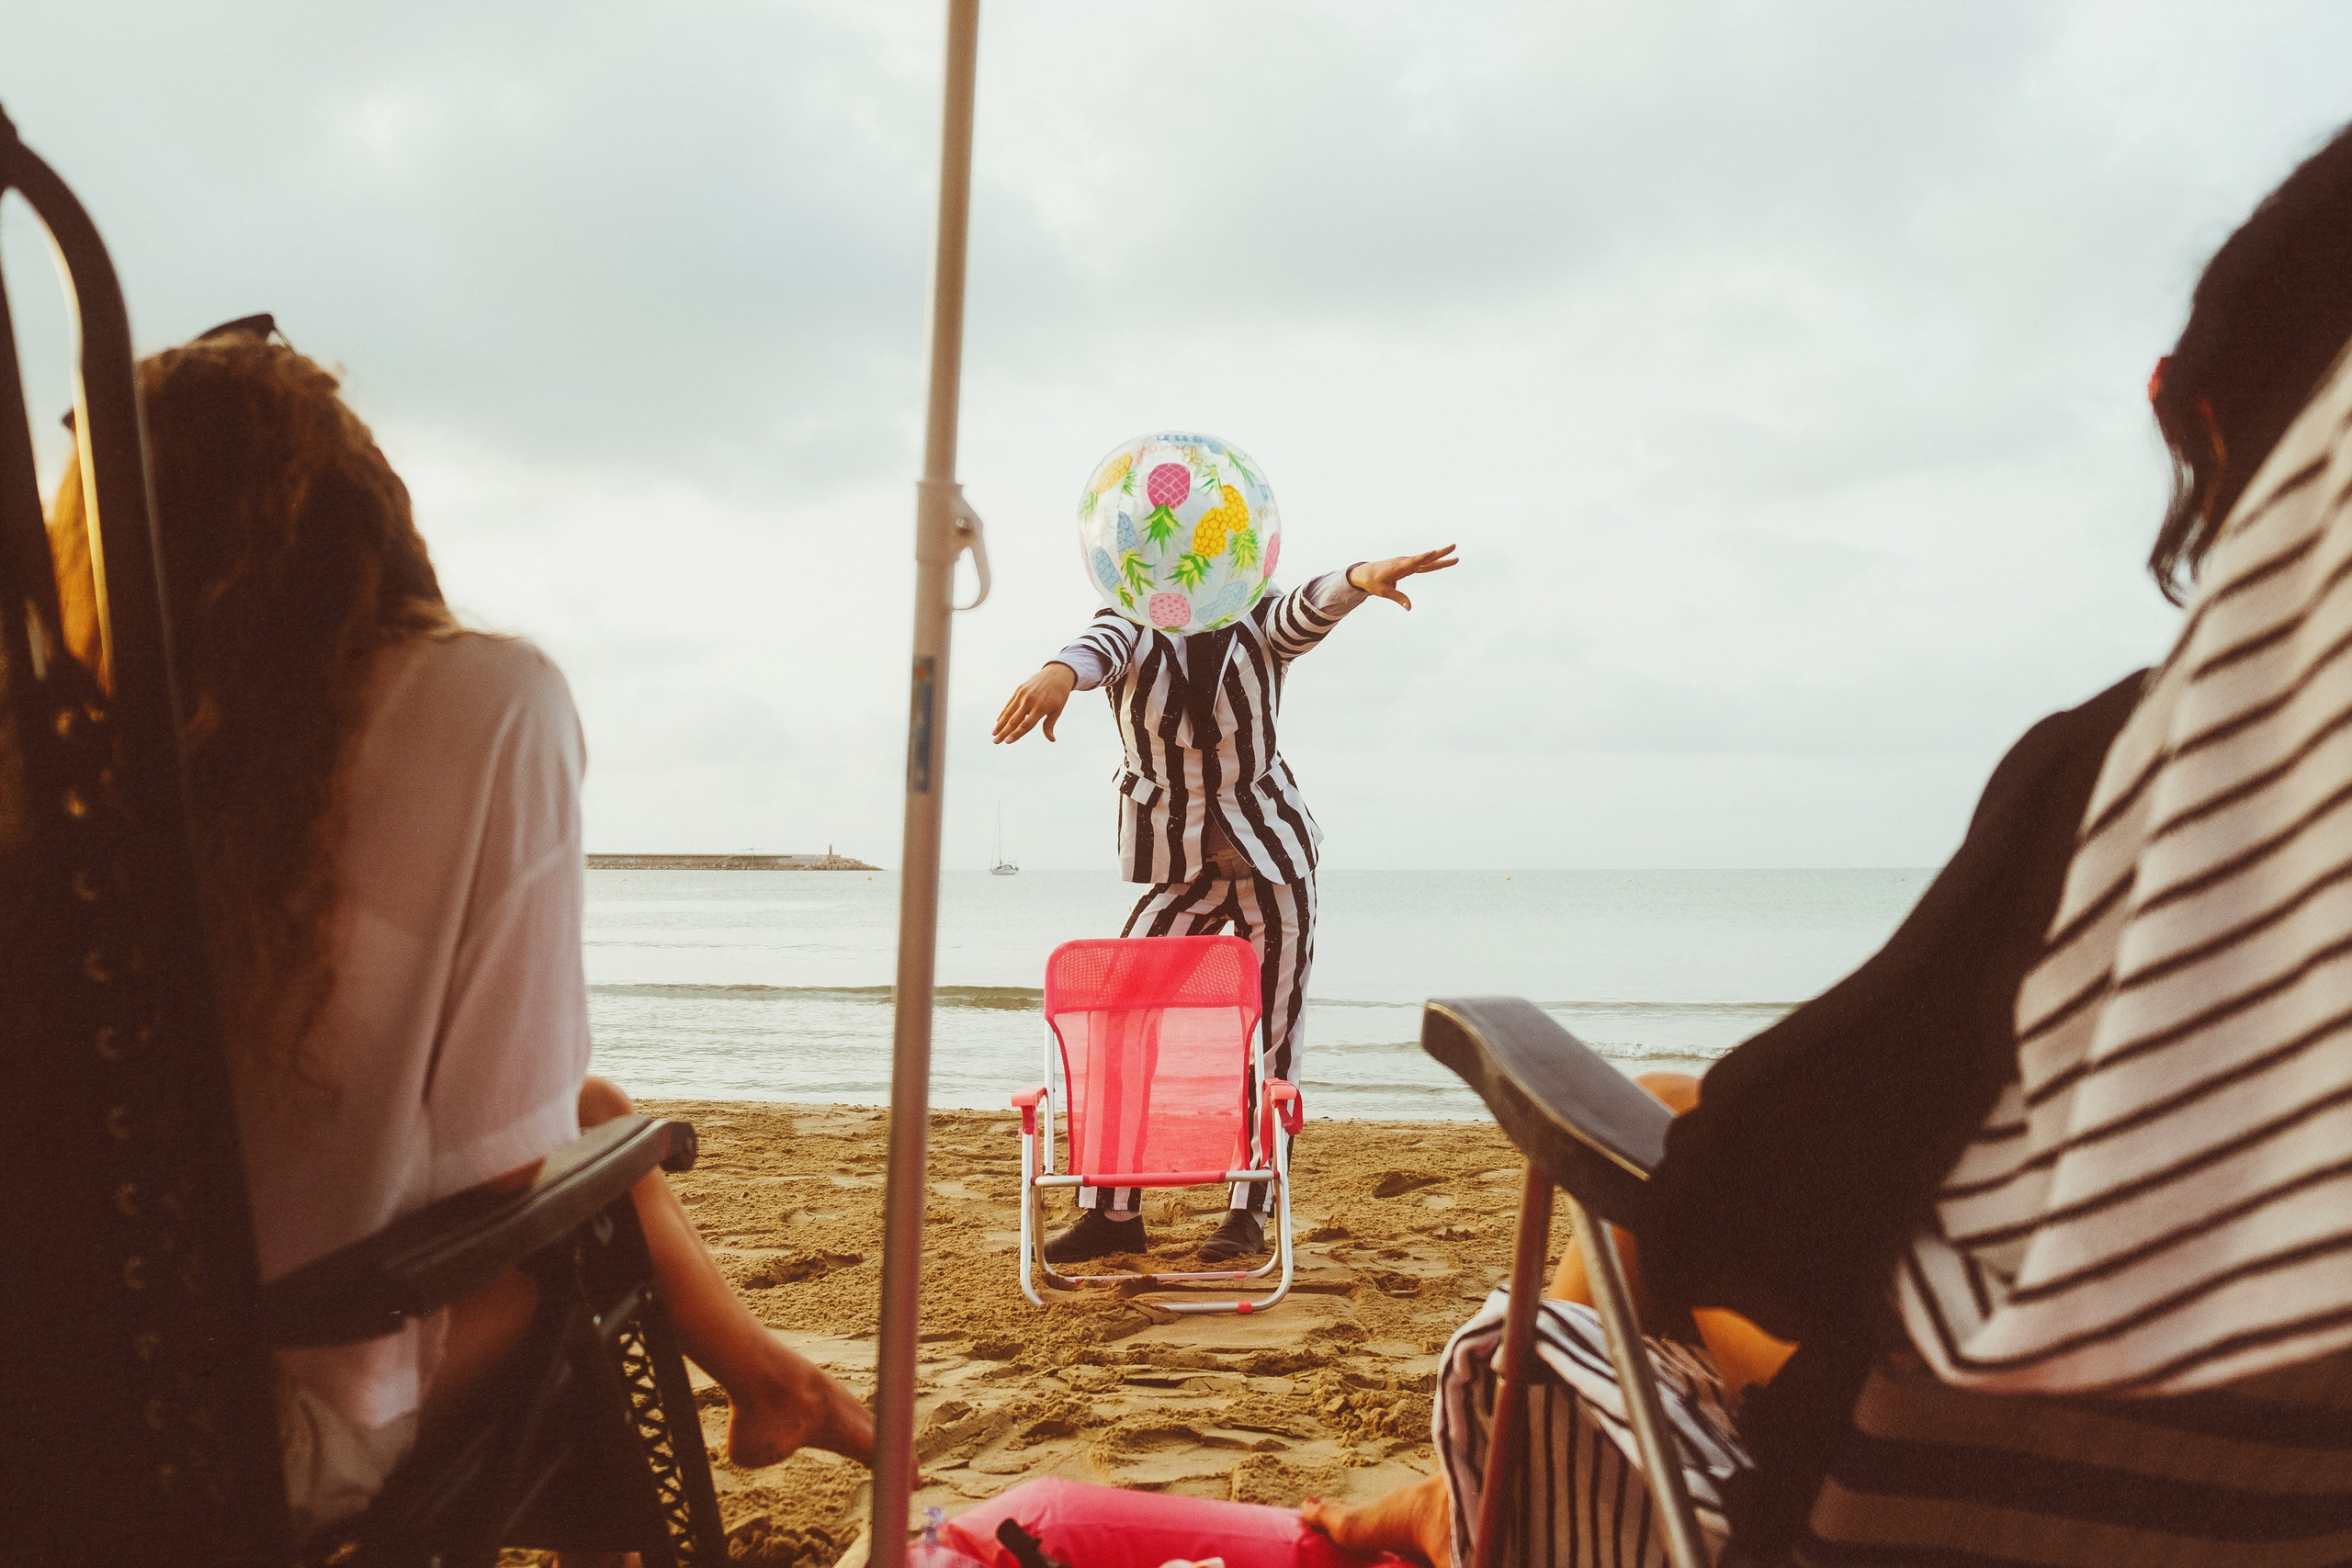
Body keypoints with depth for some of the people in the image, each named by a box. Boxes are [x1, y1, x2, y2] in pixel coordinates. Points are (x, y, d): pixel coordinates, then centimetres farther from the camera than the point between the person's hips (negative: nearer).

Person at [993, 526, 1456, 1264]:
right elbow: (1102, 643, -31)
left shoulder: (1258, 627, -5)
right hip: (1179, 870, 1)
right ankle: (1112, 1211, 4)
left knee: (1270, 1041, 2)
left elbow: (1314, 605, -27)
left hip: (1272, 860, 0)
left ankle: (1249, 1212, 15)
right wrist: (1060, 671, -56)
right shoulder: (1134, 627, -6)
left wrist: (1363, 578, -52)